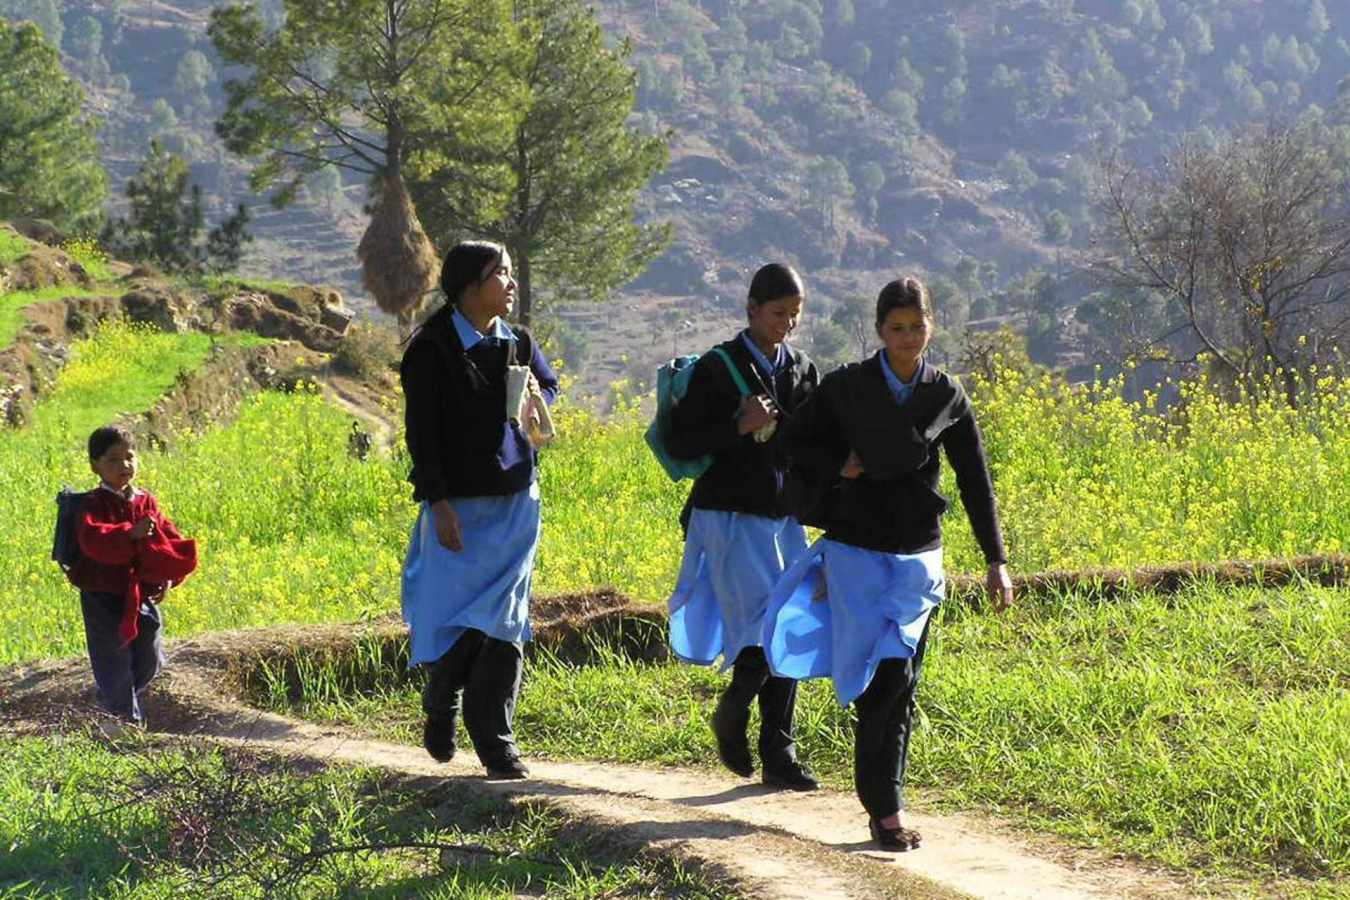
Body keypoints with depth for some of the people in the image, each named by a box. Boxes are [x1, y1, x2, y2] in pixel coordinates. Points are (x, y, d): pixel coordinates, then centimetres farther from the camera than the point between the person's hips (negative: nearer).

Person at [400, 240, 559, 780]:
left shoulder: (517, 342, 7)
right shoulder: (432, 348, -9)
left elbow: (550, 386, 24)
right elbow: (421, 430, -11)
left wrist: (537, 399, -1)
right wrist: (438, 504, -16)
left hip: (514, 499, 5)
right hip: (459, 503, -5)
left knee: (504, 623, 2)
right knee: (457, 617, -1)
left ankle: (496, 744, 8)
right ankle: (440, 709, 28)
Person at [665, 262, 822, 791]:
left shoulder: (802, 370, 10)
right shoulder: (718, 368, -6)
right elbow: (679, 443, -9)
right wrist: (740, 428, -20)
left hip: (782, 518, 5)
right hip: (730, 518, -5)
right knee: (767, 626, -15)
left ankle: (778, 755, 9)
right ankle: (731, 716, 10)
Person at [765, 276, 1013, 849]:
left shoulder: (947, 397, 2)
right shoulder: (845, 388, -4)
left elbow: (975, 482, 6)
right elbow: (794, 442, 8)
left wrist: (996, 561, 4)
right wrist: (839, 468, -10)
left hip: (918, 556, 2)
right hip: (856, 549, -2)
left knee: (900, 682, 3)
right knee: (886, 676, -12)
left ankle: (881, 795, 15)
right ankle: (885, 807, -9)